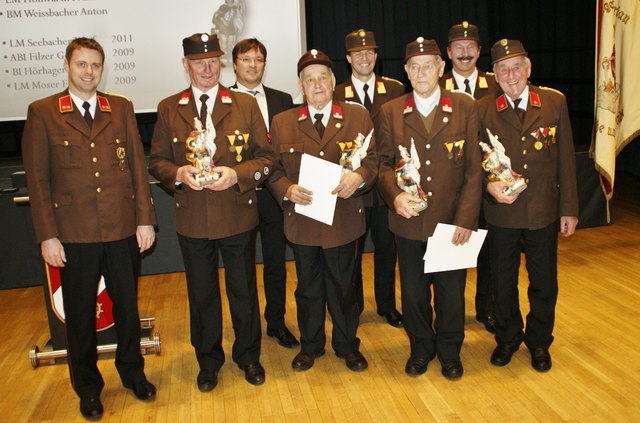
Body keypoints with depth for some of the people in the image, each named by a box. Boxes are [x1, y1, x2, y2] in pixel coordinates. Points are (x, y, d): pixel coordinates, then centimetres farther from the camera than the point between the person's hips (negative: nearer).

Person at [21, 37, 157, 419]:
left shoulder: (122, 109, 7)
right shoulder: (42, 112, 0)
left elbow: (138, 166, 6)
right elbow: (37, 179, -2)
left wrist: (145, 218, 0)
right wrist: (47, 235, -6)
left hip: (123, 230, 2)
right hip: (74, 234, -1)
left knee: (127, 306, 15)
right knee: (80, 314, 11)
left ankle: (133, 372, 36)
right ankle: (88, 387, 31)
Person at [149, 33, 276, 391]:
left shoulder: (246, 104, 1)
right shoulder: (168, 109, 3)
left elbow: (266, 157, -1)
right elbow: (157, 161, 5)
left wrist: (236, 174, -18)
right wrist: (178, 173, -16)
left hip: (238, 216, -1)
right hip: (192, 220, 1)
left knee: (244, 291, 12)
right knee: (202, 294, 14)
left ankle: (249, 356, 34)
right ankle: (209, 361, 33)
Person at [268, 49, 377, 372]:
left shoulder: (358, 117, 2)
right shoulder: (282, 123, 3)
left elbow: (372, 160, 1)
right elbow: (275, 170, 3)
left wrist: (359, 176, -21)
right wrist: (287, 190, -17)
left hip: (344, 220, -1)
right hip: (302, 221, 1)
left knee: (343, 286, 13)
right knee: (308, 288, 16)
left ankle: (347, 345, 34)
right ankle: (310, 345, 36)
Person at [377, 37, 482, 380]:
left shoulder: (465, 107, 0)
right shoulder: (390, 112, 4)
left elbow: (473, 168, -3)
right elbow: (384, 162, 5)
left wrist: (466, 218, -10)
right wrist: (395, 195, -15)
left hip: (453, 220, -1)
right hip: (409, 221, 1)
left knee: (451, 291, 12)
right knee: (413, 291, 13)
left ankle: (449, 351, 34)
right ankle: (421, 348, 36)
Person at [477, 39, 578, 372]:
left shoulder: (554, 102, -1)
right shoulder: (483, 110, -4)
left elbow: (565, 159, 1)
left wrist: (569, 208, 0)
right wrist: (488, 185, -19)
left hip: (544, 211, 1)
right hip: (501, 212, 0)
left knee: (544, 282, 13)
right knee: (503, 281, 14)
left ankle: (539, 342, 35)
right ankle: (507, 338, 36)